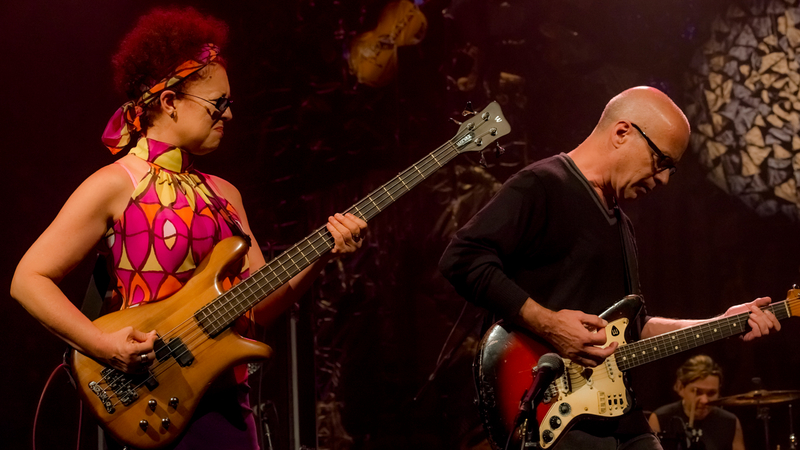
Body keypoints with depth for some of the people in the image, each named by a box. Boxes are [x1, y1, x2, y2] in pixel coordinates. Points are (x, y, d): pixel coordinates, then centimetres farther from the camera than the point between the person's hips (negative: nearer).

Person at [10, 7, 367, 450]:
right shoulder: (115, 185, -6)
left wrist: (320, 256, -5)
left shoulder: (223, 194, 14)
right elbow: (28, 279, -8)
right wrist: (104, 345, -18)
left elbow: (259, 306, 10)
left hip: (227, 397, 7)